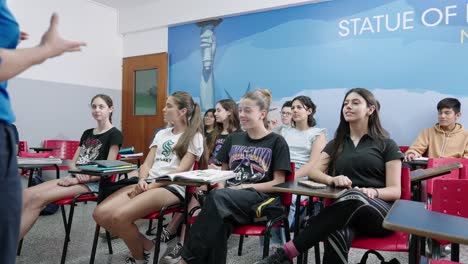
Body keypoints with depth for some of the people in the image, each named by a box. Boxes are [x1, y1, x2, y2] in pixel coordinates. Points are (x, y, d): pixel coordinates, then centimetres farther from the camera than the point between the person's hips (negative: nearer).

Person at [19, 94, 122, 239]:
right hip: (76, 178, 7)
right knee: (26, 194, -14)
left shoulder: (114, 134, -4)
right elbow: (73, 163, 17)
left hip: (93, 183, -7)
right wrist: (77, 173, -8)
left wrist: (76, 179, -15)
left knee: (38, 198, -25)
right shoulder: (87, 133, 19)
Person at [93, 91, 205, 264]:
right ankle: (146, 245, 4)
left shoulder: (194, 136, 2)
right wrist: (142, 181, -8)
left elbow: (182, 169, -9)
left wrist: (152, 185, -16)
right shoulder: (161, 134, 22)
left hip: (172, 187, -7)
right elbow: (147, 164, 15)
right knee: (101, 214, -14)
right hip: (147, 184, 7)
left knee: (120, 216, -28)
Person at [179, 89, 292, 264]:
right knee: (221, 219, -36)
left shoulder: (276, 142, 6)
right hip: (228, 195, 4)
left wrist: (245, 187, -11)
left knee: (217, 197, -36)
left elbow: (279, 183, 0)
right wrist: (221, 187, -1)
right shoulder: (233, 139, 22)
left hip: (259, 198, -4)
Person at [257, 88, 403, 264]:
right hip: (344, 211, 2)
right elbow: (313, 172, 8)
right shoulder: (336, 144, 22)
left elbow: (395, 191, 3)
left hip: (379, 213, -2)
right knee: (337, 235, -40)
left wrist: (374, 192, -21)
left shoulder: (387, 145, 10)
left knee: (354, 197, -41)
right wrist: (333, 179, -16)